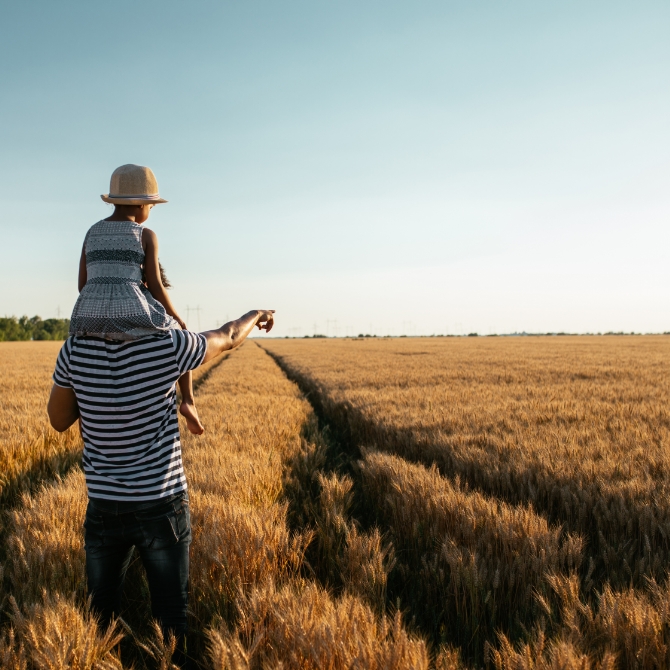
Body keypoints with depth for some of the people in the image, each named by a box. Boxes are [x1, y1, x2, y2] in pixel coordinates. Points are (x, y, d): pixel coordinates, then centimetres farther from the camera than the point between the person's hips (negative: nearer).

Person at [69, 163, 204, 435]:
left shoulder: (92, 233, 15)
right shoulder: (146, 236, 1)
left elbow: (83, 285, 15)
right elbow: (155, 287, -4)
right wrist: (178, 319, 12)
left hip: (90, 319, 4)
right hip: (131, 317, -4)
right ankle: (188, 402, 15)